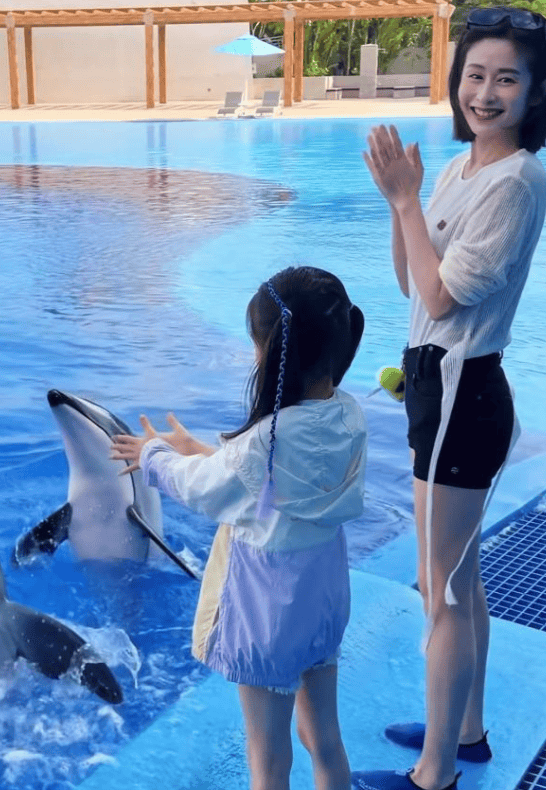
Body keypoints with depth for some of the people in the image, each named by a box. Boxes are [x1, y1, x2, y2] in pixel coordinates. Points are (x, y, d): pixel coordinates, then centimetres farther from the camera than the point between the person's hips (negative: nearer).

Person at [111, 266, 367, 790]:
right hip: (324, 588, 6)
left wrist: (155, 456, 9)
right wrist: (196, 451, 13)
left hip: (269, 597, -6)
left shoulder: (267, 440, -30)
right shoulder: (348, 416, -10)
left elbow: (201, 488, -11)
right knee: (324, 738, 23)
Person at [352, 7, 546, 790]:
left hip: (460, 393, -10)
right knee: (461, 577, 20)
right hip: (447, 385, 10)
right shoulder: (462, 168, 9)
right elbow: (411, 280, 11)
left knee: (442, 591, 1)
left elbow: (441, 295, -20)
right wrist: (401, 198, -2)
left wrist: (406, 198, -15)